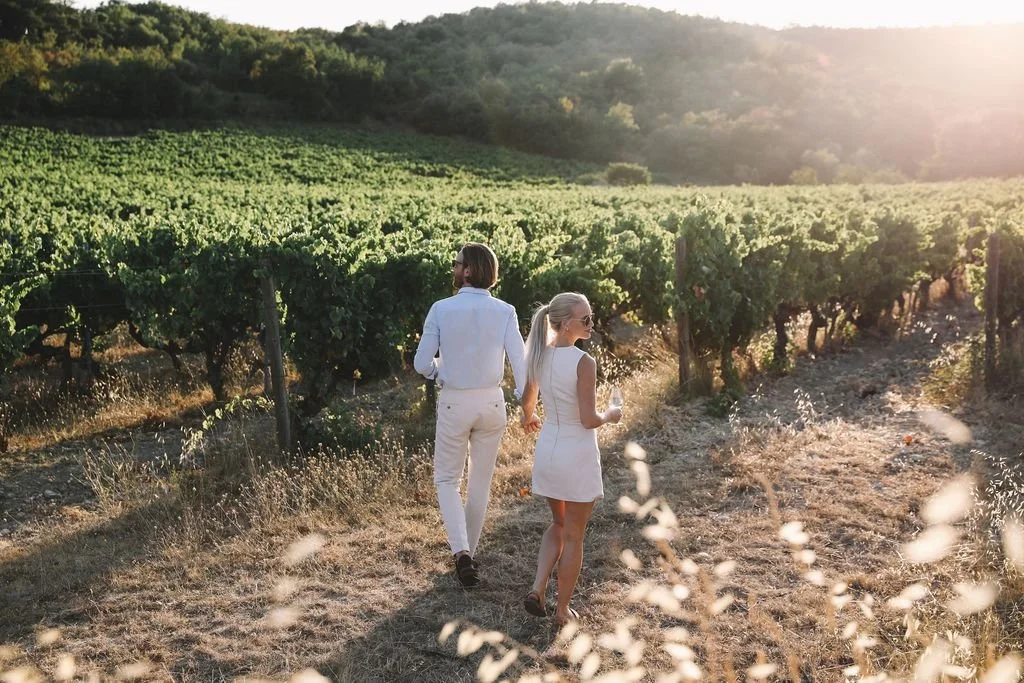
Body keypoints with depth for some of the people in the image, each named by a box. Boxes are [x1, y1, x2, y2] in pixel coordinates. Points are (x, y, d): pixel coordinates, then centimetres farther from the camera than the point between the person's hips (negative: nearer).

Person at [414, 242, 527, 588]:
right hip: (491, 403, 2)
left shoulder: (441, 309, -10)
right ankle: (469, 552, 29)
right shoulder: (504, 311, -7)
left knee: (447, 479, 14)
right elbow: (519, 361, -11)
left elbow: (423, 364, -8)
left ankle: (461, 551, -3)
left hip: (454, 403, -2)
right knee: (481, 481, 17)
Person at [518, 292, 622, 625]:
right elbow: (588, 420, -21)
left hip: (547, 449, 6)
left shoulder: (540, 356, -1)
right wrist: (610, 415, 0)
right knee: (573, 535, 11)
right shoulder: (584, 362, -20)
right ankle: (562, 609, 22)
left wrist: (528, 418, 37)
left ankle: (537, 589, 13)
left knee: (558, 525, 25)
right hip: (577, 453, -6)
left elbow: (528, 398, 15)